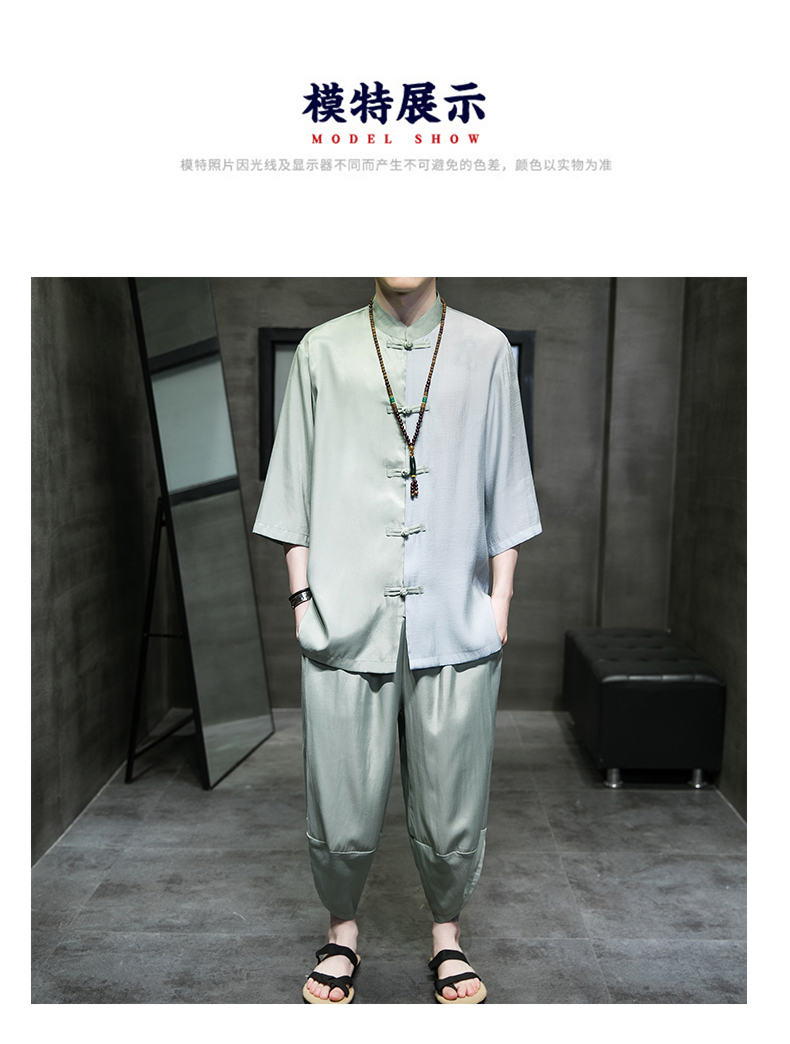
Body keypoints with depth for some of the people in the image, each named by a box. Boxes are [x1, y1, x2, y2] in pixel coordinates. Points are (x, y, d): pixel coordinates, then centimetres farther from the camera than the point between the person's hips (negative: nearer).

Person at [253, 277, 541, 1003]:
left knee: (452, 802, 10)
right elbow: (296, 484, 7)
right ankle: (342, 929, 34)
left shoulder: (486, 350, 7)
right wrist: (303, 595, 3)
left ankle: (447, 930, 35)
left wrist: (501, 594, 4)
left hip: (455, 621, 1)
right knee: (343, 806, 8)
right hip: (347, 617, 0)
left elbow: (505, 483, 8)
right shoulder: (323, 351, 6)